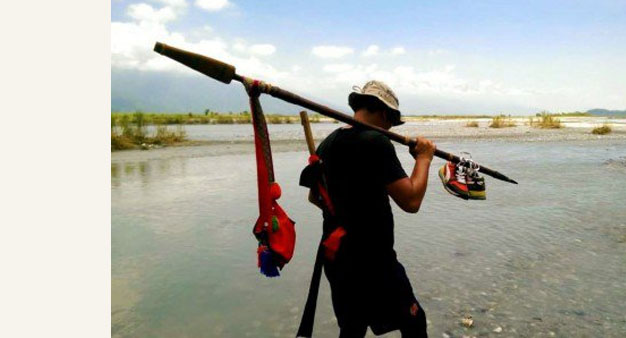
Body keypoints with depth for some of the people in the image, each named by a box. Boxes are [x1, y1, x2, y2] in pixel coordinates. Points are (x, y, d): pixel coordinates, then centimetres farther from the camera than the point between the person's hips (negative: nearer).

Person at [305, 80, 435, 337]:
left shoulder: (327, 143, 5)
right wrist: (424, 158, -7)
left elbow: (314, 197, 17)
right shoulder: (376, 143, -19)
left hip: (336, 257, 8)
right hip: (372, 260, -7)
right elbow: (411, 201, -20)